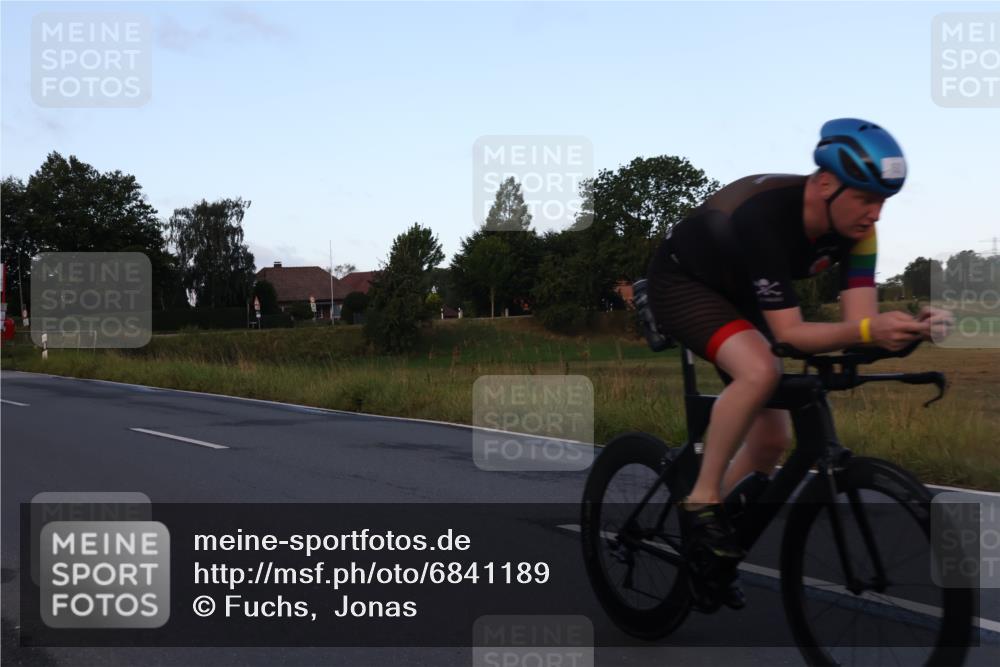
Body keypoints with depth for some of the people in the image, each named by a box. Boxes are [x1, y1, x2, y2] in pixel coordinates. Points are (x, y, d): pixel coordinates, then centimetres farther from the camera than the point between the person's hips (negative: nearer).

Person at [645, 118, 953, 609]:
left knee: (772, 439, 2)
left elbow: (859, 319, -21)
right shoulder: (766, 216, -37)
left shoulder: (854, 227, -17)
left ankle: (712, 557, 20)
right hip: (681, 282, -7)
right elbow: (789, 333, -38)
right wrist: (868, 331, -52)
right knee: (760, 370, -36)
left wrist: (904, 328, -41)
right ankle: (701, 500, -18)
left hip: (738, 297, 8)